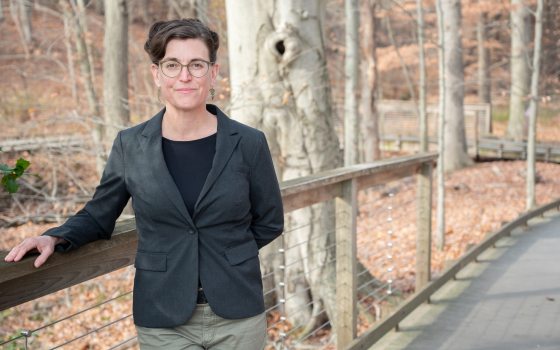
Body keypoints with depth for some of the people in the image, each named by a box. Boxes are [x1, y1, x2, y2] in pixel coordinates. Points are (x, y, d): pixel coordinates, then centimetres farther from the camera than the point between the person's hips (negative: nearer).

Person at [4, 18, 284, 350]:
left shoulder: (249, 143, -5)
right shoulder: (130, 145, -2)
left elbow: (269, 222, 5)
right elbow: (98, 216, 8)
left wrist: (226, 256, 0)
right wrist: (56, 238, -10)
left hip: (238, 317, 0)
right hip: (163, 322, 0)